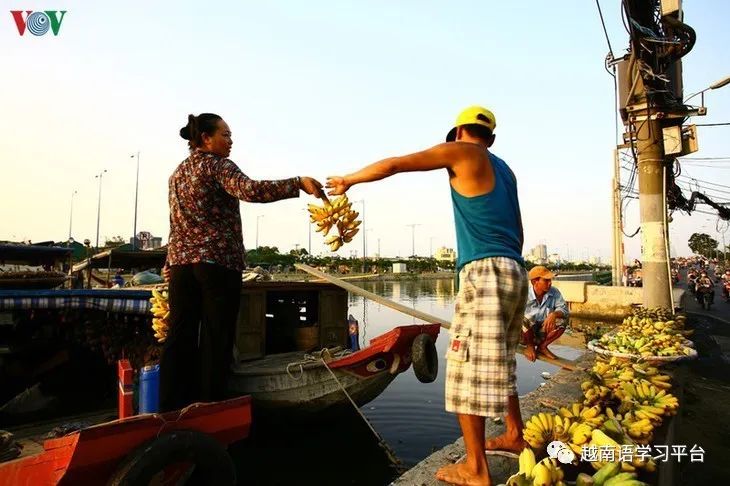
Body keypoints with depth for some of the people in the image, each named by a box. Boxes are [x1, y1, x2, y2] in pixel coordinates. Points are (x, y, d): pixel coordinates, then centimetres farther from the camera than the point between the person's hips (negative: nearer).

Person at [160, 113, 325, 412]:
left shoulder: (178, 172, 21)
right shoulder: (217, 165, -3)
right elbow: (250, 190, -23)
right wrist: (298, 184, -26)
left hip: (180, 262, 7)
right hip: (218, 262, -7)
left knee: (180, 336, 7)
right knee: (216, 339, 0)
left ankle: (171, 409, 11)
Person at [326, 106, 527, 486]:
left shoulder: (461, 152, 2)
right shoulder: (503, 168, 23)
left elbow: (393, 165, 0)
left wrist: (348, 180, 11)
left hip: (485, 271, -9)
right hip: (514, 272, 9)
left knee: (467, 366, -6)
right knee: (497, 362, 21)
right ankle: (514, 436, 34)